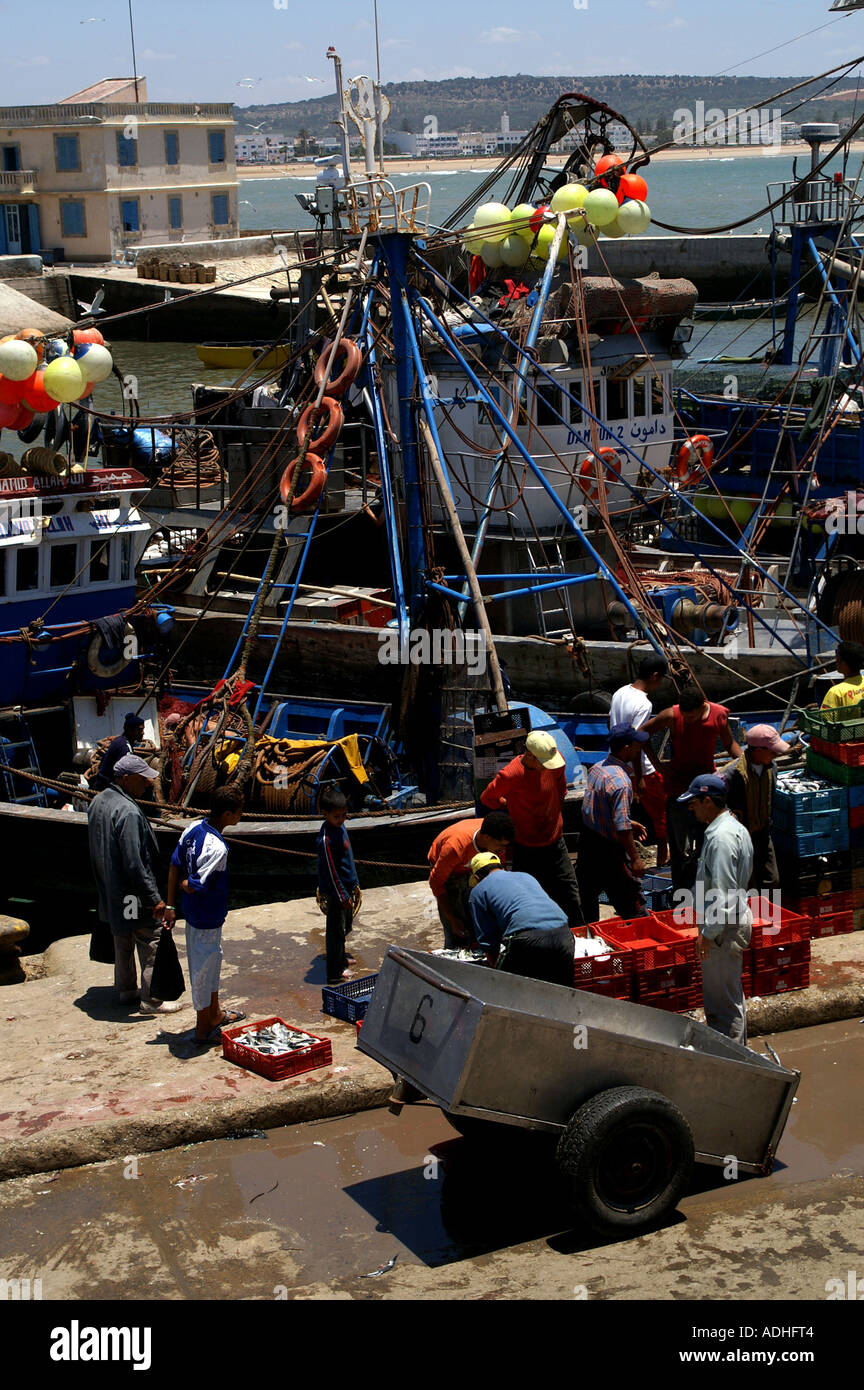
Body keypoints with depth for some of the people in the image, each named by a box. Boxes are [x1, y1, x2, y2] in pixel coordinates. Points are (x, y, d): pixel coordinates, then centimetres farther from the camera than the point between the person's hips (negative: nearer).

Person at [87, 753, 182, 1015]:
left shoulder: (99, 802, 3)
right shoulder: (128, 812, -27)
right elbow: (135, 864, -28)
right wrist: (155, 899, -23)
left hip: (110, 892, 9)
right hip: (133, 895, -9)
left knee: (123, 941, 23)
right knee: (151, 944, 3)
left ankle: (126, 988, 36)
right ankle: (151, 1000, 10)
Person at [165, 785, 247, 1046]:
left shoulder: (193, 829, -4)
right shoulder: (217, 848, -30)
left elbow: (175, 867, 3)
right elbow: (194, 886, -30)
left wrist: (170, 905, 8)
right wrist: (183, 883, -6)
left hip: (192, 910, 9)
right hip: (207, 916, -9)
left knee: (212, 960, 25)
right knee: (204, 968, 7)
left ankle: (215, 1013, 42)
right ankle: (204, 1027, 23)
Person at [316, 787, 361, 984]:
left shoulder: (339, 826, 1)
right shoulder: (326, 839, -27)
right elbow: (331, 871, -23)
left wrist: (353, 884, 21)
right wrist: (342, 896, -19)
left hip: (346, 885, 9)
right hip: (335, 890, -9)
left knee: (346, 925, 25)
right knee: (336, 929, 3)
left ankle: (340, 956, 45)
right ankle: (335, 972, 14)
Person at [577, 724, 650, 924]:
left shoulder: (597, 768, 2)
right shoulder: (620, 781, -26)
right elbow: (622, 828, -26)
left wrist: (628, 822, 22)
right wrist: (635, 859, -18)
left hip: (587, 840, 9)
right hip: (608, 848, -9)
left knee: (588, 894, 21)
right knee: (633, 906, 2)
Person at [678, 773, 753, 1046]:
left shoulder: (721, 837, -23)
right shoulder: (735, 827, 10)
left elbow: (723, 893, -26)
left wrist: (708, 932, -21)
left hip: (724, 927, -11)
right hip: (737, 917, 11)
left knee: (724, 998, -1)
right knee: (731, 995, 21)